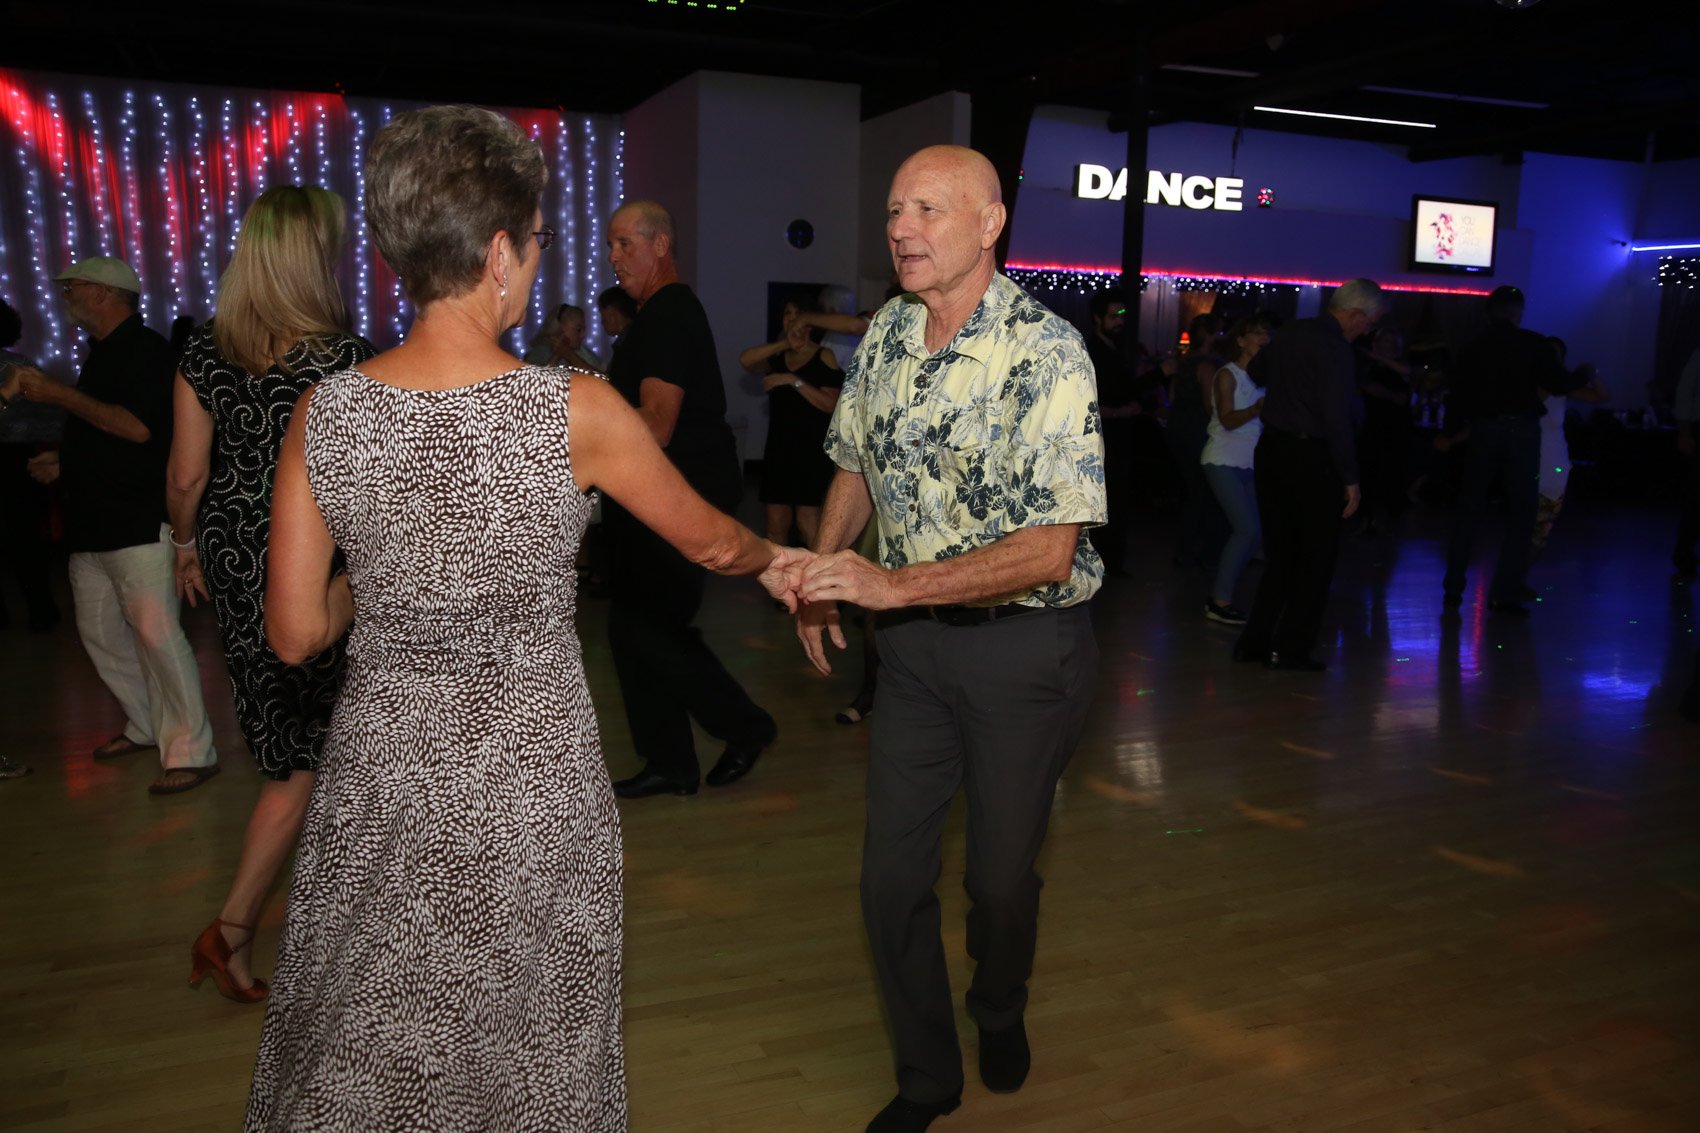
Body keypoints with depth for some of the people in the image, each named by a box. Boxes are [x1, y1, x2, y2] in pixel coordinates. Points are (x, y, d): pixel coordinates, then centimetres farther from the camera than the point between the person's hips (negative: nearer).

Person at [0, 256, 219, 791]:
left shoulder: (146, 350, -10)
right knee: (100, 632, 13)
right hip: (93, 523, 10)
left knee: (155, 633, -12)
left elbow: (138, 427, -23)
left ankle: (191, 751, -6)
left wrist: (59, 394, -16)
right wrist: (68, 462, 16)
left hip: (140, 522, -10)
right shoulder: (103, 353, 20)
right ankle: (146, 726, 26)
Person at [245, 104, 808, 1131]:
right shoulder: (578, 411, -16)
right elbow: (710, 541, 0)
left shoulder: (324, 413, -9)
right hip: (531, 772, -2)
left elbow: (294, 635, -3)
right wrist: (774, 560, 21)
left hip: (381, 769, 3)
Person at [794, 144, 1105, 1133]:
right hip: (913, 641, 5)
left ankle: (1000, 1014, 45)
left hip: (1025, 646, -5)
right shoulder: (886, 336, 1)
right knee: (892, 876, 8)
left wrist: (892, 585, -28)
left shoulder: (1047, 352, -19)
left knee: (1003, 872, 12)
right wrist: (822, 575, 1)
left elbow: (1048, 548, -23)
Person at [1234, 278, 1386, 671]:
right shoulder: (1335, 348, -15)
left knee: (1279, 552, 15)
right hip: (1310, 457, -8)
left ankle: (1254, 642, 16)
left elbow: (1262, 374, 25)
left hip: (1270, 448, 8)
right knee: (1316, 557, 4)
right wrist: (1350, 478, -14)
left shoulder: (1287, 333, 9)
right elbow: (1336, 419, -18)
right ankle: (1290, 649, 6)